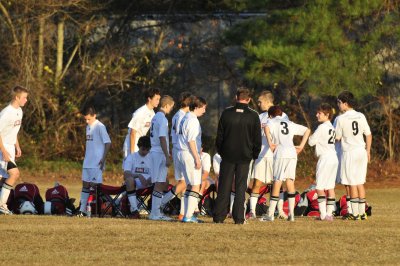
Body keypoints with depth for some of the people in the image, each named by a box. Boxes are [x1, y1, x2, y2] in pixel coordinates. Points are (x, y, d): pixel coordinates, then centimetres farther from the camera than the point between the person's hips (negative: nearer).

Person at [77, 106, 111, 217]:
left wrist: (103, 159, -18)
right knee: (85, 185, 9)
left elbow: (108, 143, -14)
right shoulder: (88, 127, 14)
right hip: (87, 162, 8)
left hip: (97, 163, -8)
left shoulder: (100, 127, -11)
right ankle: (82, 210, 13)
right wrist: (86, 157, 18)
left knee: (95, 185, -6)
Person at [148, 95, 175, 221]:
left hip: (154, 152, 10)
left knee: (163, 183, 15)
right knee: (159, 183, -7)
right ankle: (155, 213, -7)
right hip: (160, 153, -10)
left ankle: (156, 211, 16)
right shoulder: (162, 119, -14)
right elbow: (162, 138, -20)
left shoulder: (155, 117, 16)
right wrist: (167, 157, -21)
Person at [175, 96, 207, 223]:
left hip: (181, 154, 10)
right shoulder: (193, 120, -14)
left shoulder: (184, 119, 15)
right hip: (190, 155, -10)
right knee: (195, 186, -7)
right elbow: (191, 141, -19)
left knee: (190, 185, 16)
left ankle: (187, 215, 18)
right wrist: (197, 158, -19)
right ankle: (188, 216, -11)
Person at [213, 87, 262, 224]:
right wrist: (254, 155, 12)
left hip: (227, 156, 1)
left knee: (224, 187, 6)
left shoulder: (226, 113, -2)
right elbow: (257, 138, 0)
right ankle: (238, 217, 0)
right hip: (244, 156, -1)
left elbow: (219, 135, 3)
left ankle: (219, 216, 5)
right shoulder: (253, 116, -4)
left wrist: (220, 151, 15)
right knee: (240, 187, 4)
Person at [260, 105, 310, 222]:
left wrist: (270, 143, -9)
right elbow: (307, 130, 28)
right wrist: (301, 146, 22)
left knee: (277, 182, -3)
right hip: (292, 152, 5)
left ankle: (270, 214, -1)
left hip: (281, 153, -4)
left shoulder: (272, 122, 9)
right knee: (290, 181, 8)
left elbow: (267, 128, -16)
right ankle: (291, 214, 5)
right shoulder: (290, 124, 24)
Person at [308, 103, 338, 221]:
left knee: (320, 188, -5)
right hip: (334, 158, 9)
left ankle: (323, 214, -11)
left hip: (325, 158, -9)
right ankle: (329, 213, 11)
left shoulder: (322, 127, -12)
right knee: (330, 187, 10)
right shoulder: (332, 127, 12)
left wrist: (311, 137, 12)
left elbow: (311, 142, -8)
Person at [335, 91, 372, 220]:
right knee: (360, 183, 12)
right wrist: (368, 151, 15)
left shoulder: (341, 119, -11)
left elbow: (337, 137, -4)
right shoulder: (361, 116, 3)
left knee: (352, 184, 0)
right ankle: (362, 212, 14)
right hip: (362, 151, 5)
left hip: (349, 152, -5)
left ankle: (355, 213, 0)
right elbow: (369, 135, 6)